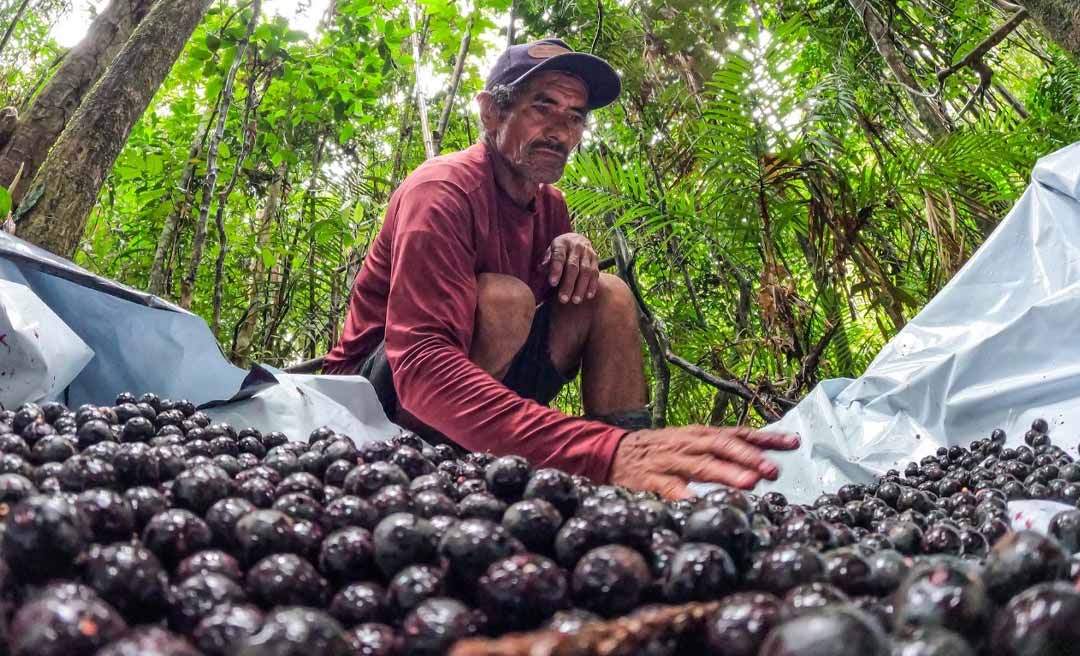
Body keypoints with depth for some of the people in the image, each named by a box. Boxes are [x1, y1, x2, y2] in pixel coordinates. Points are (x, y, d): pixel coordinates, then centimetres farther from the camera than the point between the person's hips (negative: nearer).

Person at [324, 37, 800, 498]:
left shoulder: (549, 204, 3)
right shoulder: (444, 189, -23)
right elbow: (422, 366, -40)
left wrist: (574, 253, -13)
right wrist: (602, 451, -55)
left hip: (479, 392, 7)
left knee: (609, 294, -5)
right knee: (503, 298, -30)